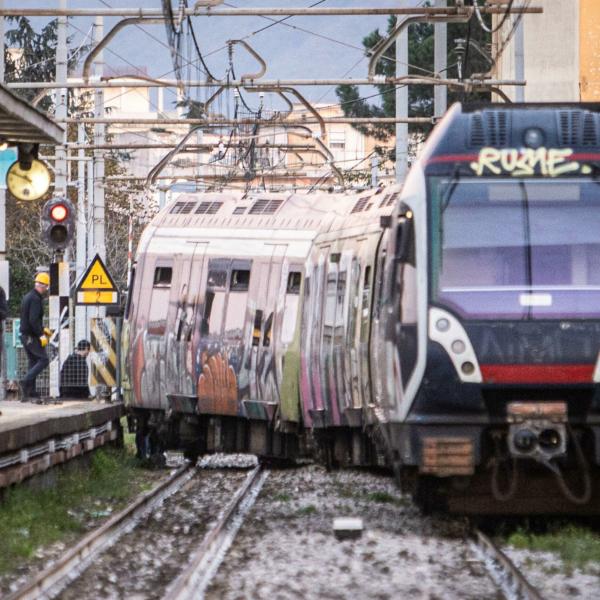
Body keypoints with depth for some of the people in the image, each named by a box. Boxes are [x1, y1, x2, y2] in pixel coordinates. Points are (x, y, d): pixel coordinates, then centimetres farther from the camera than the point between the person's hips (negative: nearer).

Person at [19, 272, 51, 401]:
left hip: (25, 335, 10)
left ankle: (30, 390, 12)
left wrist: (43, 329, 24)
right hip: (32, 337, -10)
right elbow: (33, 320, -25)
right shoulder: (35, 299, -17)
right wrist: (41, 335, -19)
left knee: (33, 361, 14)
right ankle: (25, 382, -18)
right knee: (43, 360, -8)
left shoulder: (27, 297, 15)